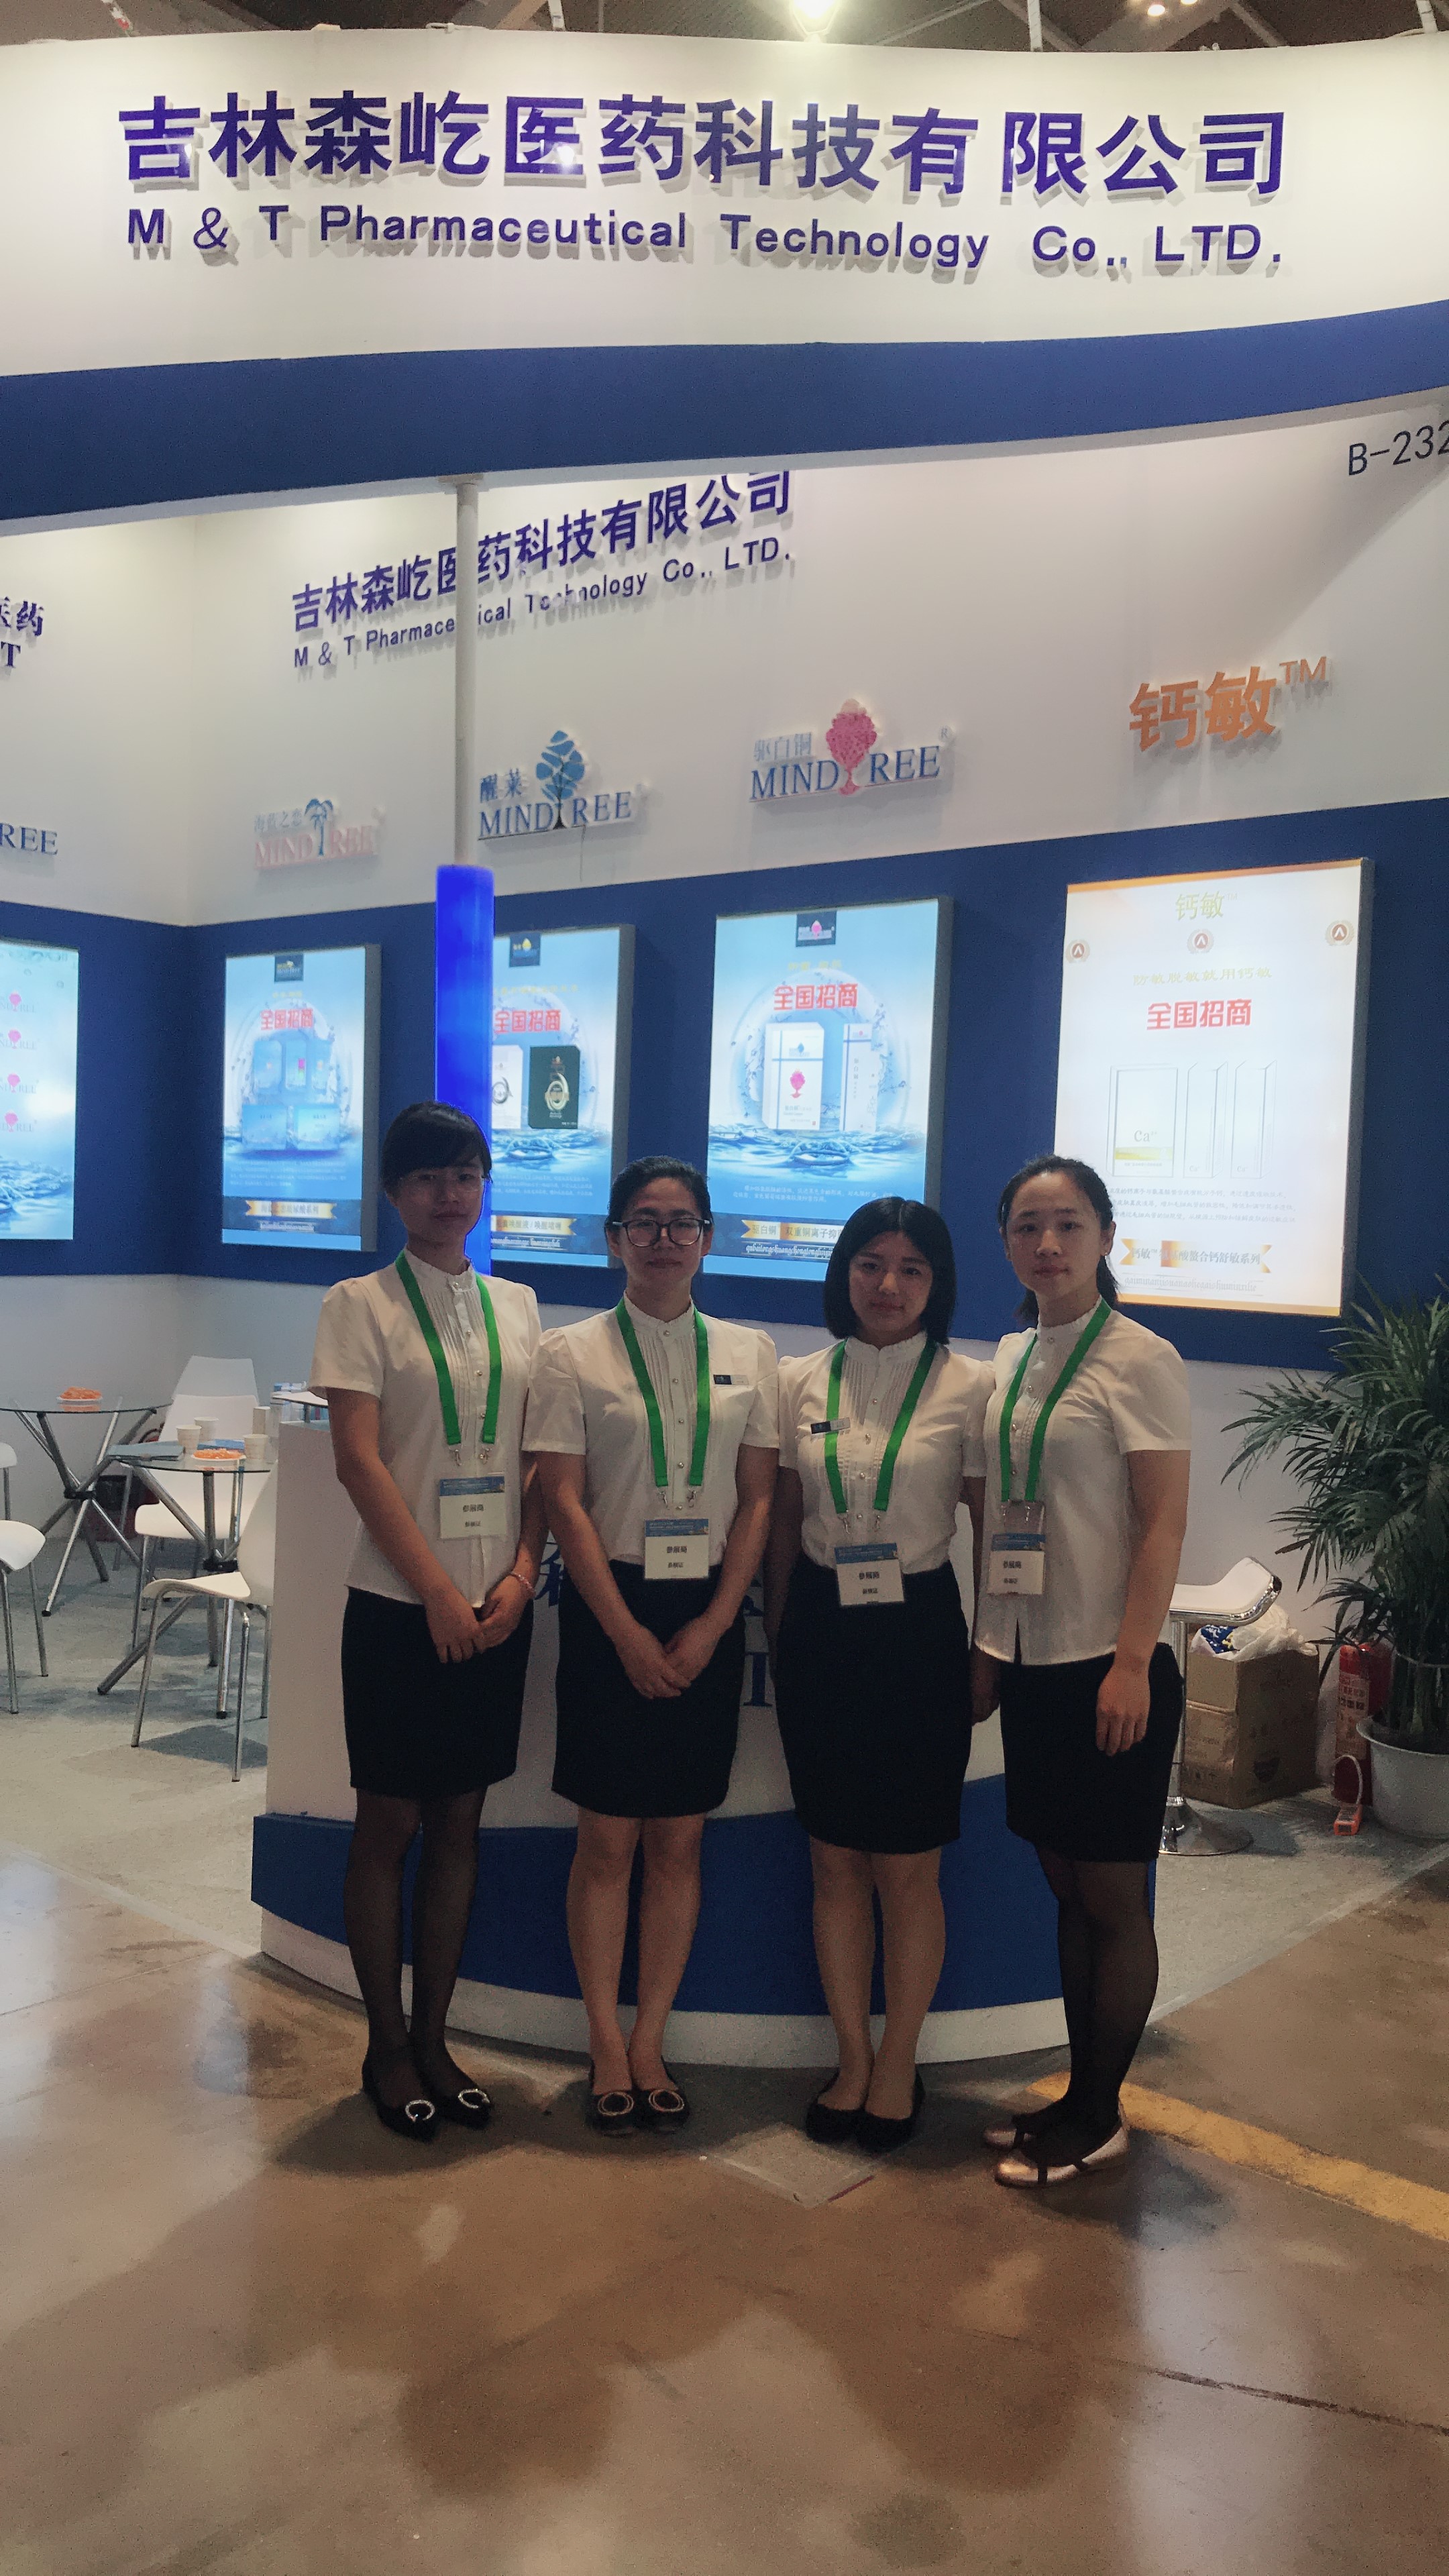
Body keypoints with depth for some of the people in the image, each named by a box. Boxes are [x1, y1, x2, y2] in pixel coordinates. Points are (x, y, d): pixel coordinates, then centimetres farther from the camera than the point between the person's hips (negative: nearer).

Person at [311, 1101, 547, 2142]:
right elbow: (360, 1459, -11)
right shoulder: (361, 1304, -4)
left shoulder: (516, 1306, 9)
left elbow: (540, 1456, 8)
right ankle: (386, 2046, 20)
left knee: (461, 1820, 11)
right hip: (399, 1604, -4)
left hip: (499, 1604, 4)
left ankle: (434, 2036, 24)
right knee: (389, 1822, 5)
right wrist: (438, 1593, -15)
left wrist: (522, 1571, -6)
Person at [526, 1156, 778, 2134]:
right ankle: (607, 2046, 17)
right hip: (610, 1609, -2)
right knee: (608, 1837, 3)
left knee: (681, 1838, 7)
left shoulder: (749, 1352, 6)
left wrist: (712, 1626, -5)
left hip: (709, 1615, 2)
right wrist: (628, 1633, -11)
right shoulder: (572, 1352, -1)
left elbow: (760, 1499, 4)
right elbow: (565, 1502, -5)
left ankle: (650, 2042, 20)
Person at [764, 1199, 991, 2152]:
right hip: (820, 1635, 3)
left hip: (918, 1635, -3)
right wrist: (777, 1638, 11)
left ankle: (898, 2068, 23)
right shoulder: (802, 1381, 4)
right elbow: (784, 1523, 11)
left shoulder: (969, 1386, -5)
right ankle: (852, 2060, 26)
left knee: (908, 1867, 5)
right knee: (836, 1861, 11)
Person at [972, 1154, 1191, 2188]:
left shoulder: (1139, 1358, -9)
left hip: (1106, 1666, -6)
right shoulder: (1010, 1358, 10)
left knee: (1113, 1897, 5)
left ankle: (1100, 2117, 18)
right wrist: (989, 1651, 12)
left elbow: (1164, 1523, -13)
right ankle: (1080, 2096, 27)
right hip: (1030, 1662, 7)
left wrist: (1130, 1663, -19)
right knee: (1067, 1887, 15)